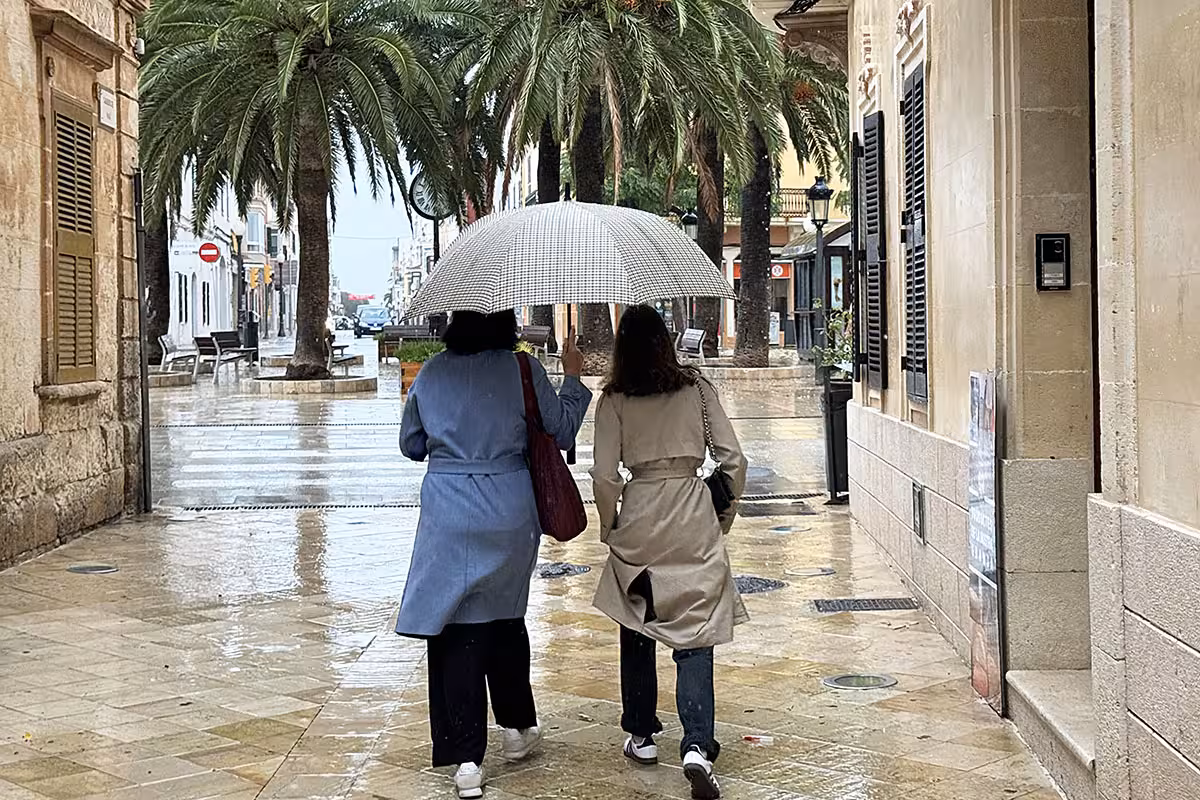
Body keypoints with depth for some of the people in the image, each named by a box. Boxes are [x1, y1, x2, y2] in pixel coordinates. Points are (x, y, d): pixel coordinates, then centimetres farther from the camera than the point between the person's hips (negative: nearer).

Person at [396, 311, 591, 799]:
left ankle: (467, 759, -2)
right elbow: (563, 431, 3)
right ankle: (516, 728, 33)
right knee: (506, 616, 19)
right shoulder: (522, 370, -6)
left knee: (457, 627, 2)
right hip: (509, 515, 0)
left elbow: (412, 445, 11)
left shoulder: (432, 373, 1)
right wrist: (572, 379, 16)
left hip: (448, 515, 0)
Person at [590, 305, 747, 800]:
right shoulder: (698, 389, 2)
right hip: (695, 524, 0)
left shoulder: (614, 400, -2)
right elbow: (733, 459, 0)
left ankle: (641, 736, 25)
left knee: (637, 633, 16)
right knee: (694, 637, 2)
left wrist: (610, 527, 9)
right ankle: (698, 746, -12)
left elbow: (605, 476, -7)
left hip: (639, 524, 0)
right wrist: (725, 515, 14)